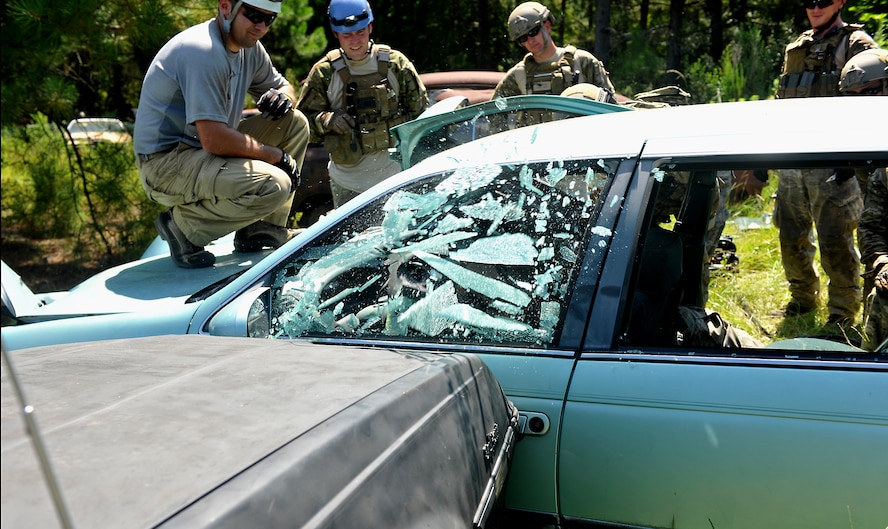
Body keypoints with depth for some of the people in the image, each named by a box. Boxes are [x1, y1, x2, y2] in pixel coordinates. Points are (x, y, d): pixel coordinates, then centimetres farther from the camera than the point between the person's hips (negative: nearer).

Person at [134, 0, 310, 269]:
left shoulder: (249, 46, 6)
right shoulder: (203, 50, -22)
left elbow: (283, 86, 21)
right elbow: (214, 141, -28)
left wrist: (281, 96, -5)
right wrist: (276, 155, -16)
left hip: (204, 152, 10)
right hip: (166, 166, -10)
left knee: (294, 123, 5)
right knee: (273, 185, -29)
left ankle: (262, 229, 7)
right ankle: (184, 224, -8)